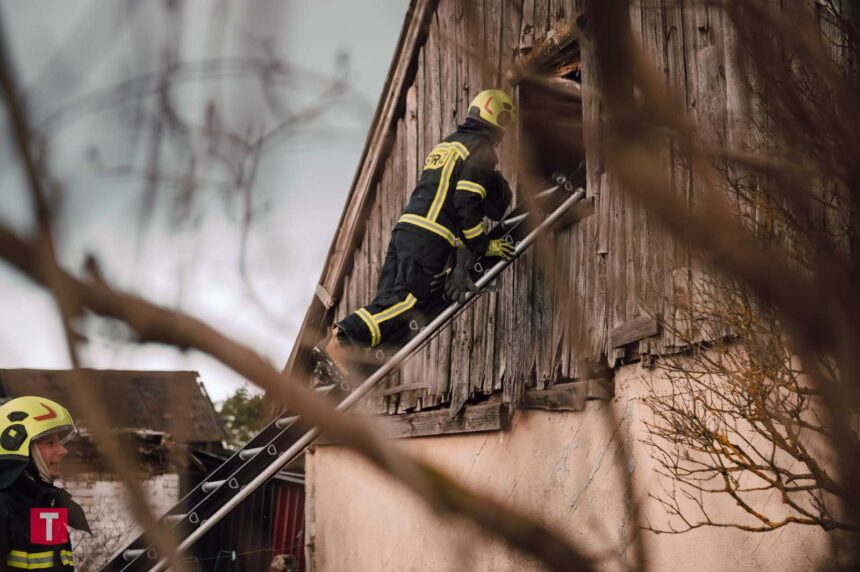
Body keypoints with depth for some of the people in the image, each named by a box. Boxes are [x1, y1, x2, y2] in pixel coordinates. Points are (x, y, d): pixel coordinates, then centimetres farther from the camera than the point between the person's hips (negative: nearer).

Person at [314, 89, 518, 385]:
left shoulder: (446, 144, 28)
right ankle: (342, 342, -29)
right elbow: (466, 204, -10)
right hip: (431, 238, -9)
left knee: (389, 302, 2)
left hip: (405, 227, 9)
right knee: (412, 299, -17)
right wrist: (484, 245, -3)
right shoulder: (481, 149, 0)